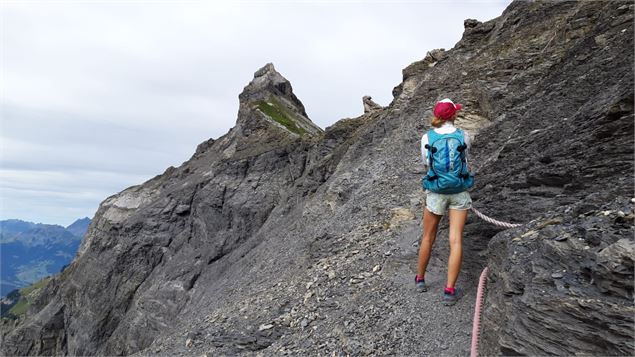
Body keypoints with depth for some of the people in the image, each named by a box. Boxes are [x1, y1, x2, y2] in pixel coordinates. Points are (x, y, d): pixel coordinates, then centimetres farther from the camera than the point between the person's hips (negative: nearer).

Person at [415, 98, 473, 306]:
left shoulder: (427, 138, -6)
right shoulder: (463, 137, -3)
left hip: (435, 193, 0)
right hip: (459, 193, 0)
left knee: (428, 238, 15)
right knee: (456, 240, 1)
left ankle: (420, 279, 31)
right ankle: (449, 290, 1)